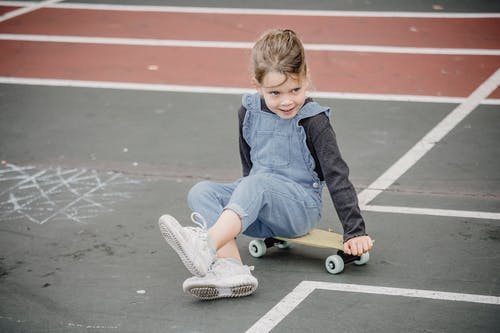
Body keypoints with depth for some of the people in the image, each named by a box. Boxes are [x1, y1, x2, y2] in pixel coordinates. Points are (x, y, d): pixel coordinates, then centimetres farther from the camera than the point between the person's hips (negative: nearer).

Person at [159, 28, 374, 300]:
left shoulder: (314, 122, -11)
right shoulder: (249, 112, 2)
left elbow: (337, 176, -13)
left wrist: (355, 231, -17)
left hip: (301, 208, -5)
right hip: (259, 209, 6)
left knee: (257, 183, -34)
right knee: (201, 192, -18)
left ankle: (206, 245, -58)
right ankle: (229, 267, -42)